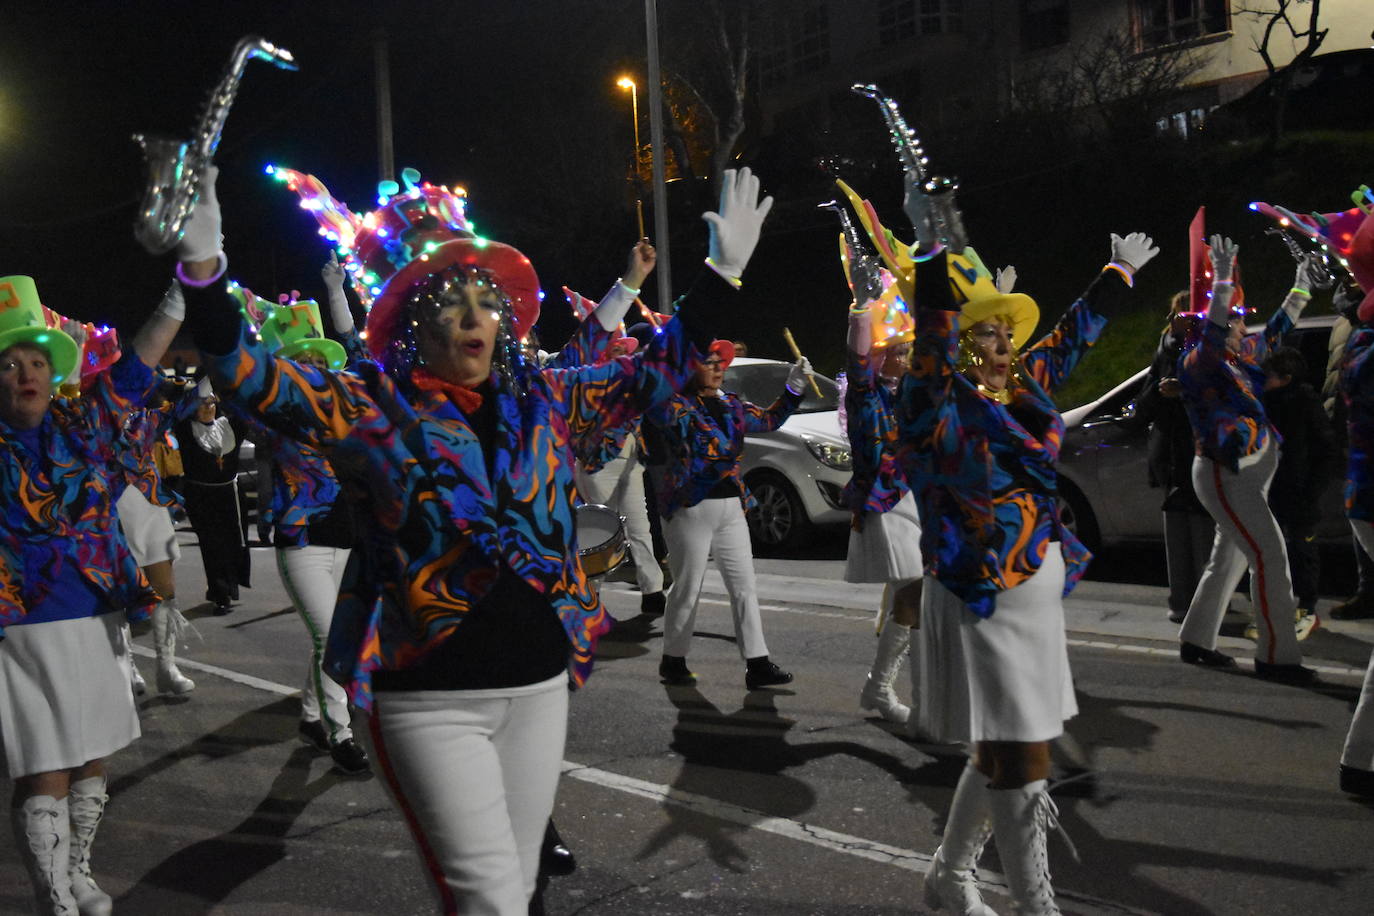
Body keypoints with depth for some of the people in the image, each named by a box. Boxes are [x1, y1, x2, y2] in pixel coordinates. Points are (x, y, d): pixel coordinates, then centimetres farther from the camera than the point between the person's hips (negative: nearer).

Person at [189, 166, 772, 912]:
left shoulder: (539, 399, 7)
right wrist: (202, 274, -29)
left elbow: (652, 373, 14)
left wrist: (721, 270, 12)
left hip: (540, 680, 5)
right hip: (430, 695, -4)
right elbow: (250, 376, -14)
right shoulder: (372, 408, -4)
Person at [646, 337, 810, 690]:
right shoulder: (677, 404, -9)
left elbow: (770, 419, 25)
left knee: (744, 587, 5)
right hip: (690, 509, -7)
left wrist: (794, 388, 13)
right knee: (687, 588, 3)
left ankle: (757, 664, 10)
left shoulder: (731, 405, 13)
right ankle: (673, 660, 20)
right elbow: (657, 412, -32)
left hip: (731, 508, 7)